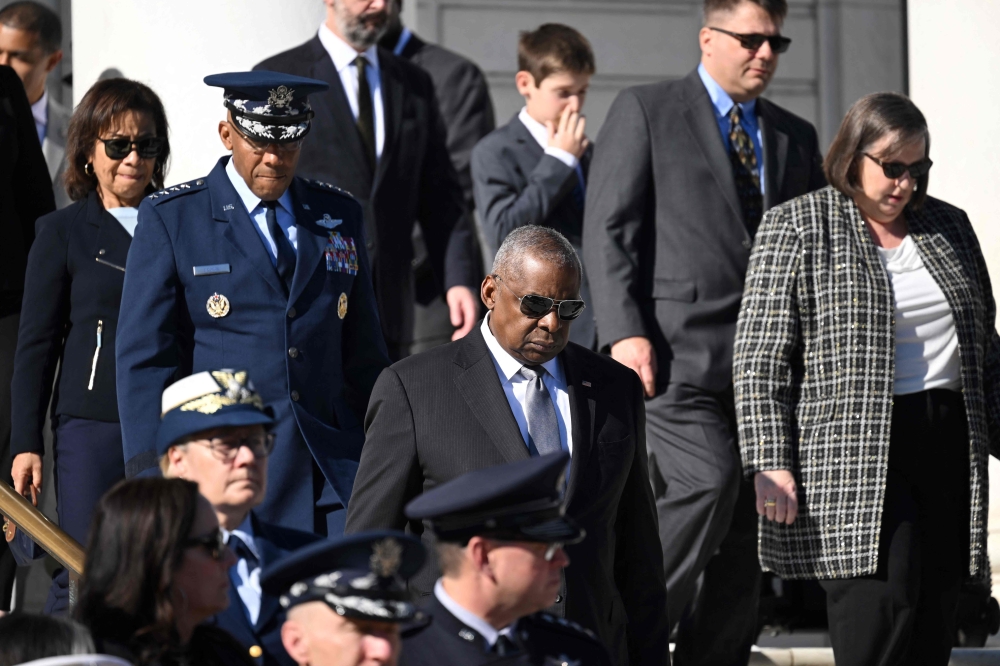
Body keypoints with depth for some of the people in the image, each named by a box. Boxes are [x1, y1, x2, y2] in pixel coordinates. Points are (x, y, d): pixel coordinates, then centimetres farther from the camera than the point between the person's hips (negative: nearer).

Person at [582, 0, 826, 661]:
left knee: (745, 535, 3)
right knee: (707, 483, -23)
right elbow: (608, 229, -2)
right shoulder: (646, 111, 4)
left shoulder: (795, 136, 19)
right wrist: (625, 332, -13)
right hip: (677, 355, -6)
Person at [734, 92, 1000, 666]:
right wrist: (769, 464, -12)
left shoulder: (950, 227, 16)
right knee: (883, 603, -20)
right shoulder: (796, 228, 1)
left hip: (950, 444, 5)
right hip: (854, 455, -5)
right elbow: (760, 360, -4)